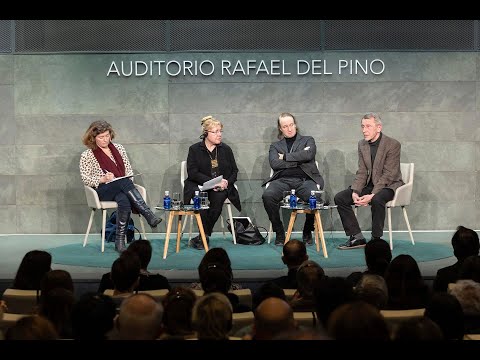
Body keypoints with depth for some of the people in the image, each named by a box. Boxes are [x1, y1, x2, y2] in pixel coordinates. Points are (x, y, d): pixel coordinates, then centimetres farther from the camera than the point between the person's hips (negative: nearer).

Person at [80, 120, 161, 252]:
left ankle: (120, 240, -37)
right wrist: (103, 179, -16)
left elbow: (129, 170, 19)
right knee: (124, 182, -36)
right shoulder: (87, 155, 6)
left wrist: (129, 181, -3)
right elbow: (85, 179, 0)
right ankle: (149, 216, -42)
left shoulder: (119, 148, 18)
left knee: (124, 201, -36)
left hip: (123, 189, 3)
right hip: (103, 192, -3)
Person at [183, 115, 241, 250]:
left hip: (221, 188, 2)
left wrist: (226, 182, -10)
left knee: (218, 197, -32)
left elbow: (234, 171, 14)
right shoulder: (194, 149, 3)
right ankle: (205, 237, -25)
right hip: (198, 186, -2)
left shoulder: (226, 149, 13)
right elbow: (193, 173, -7)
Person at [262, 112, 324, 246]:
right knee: (267, 196, -32)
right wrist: (298, 160, -1)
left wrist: (285, 157, 4)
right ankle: (279, 232, -13)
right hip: (283, 180, 1)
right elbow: (274, 164, 3)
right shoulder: (275, 146, 24)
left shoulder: (308, 140, 22)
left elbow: (308, 155, -1)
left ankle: (307, 232, -8)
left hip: (304, 180, -1)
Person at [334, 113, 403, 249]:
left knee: (377, 200, -38)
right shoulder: (362, 144, 6)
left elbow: (388, 175, -20)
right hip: (370, 184, 7)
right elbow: (361, 172, 4)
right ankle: (356, 237, -5)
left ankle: (376, 239, -22)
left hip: (389, 185, -7)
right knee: (340, 198, -9)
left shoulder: (393, 144, -15)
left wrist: (372, 195, -29)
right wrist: (355, 192, -14)